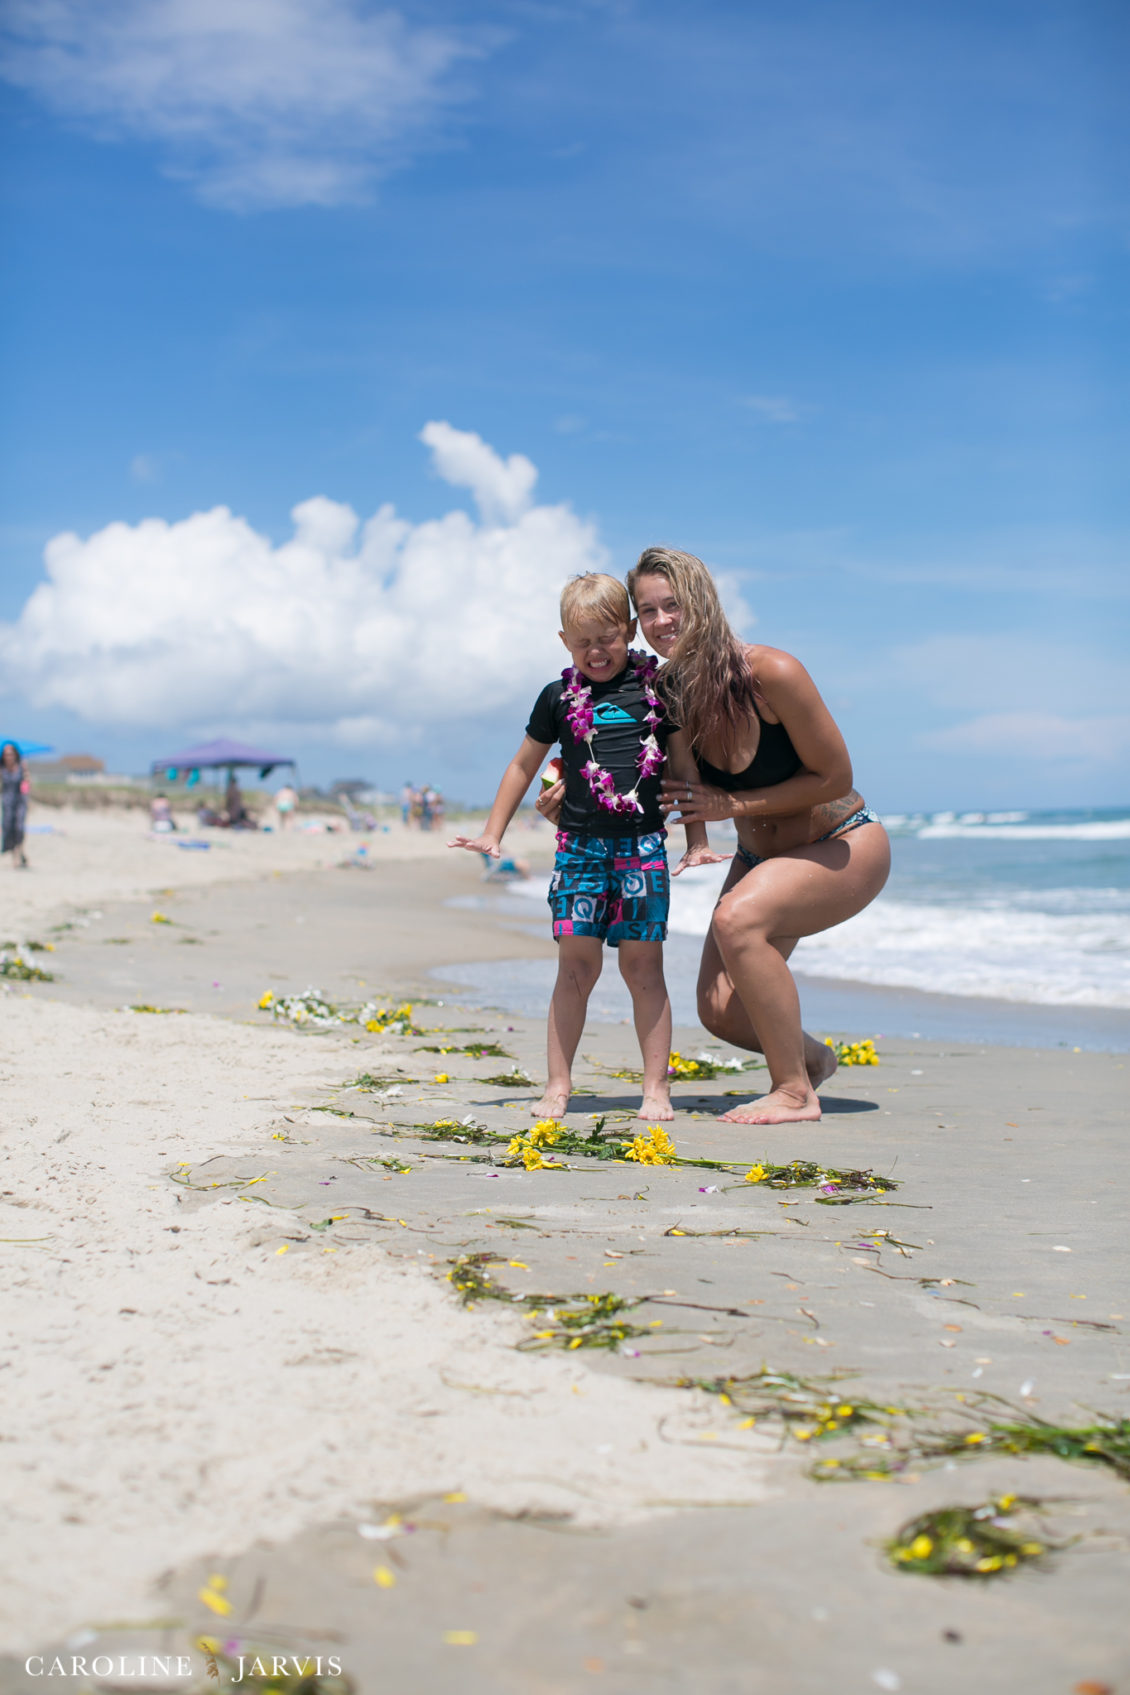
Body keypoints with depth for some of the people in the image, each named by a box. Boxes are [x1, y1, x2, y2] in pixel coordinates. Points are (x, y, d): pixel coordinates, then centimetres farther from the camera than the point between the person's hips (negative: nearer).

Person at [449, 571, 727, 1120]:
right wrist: (492, 833, 17)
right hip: (579, 843, 1)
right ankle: (557, 1085, 5)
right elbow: (524, 766, 18)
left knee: (643, 966, 0)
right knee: (576, 965, -2)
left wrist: (696, 840, 6)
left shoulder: (657, 688, 5)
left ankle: (656, 1088, 5)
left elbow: (683, 765, 10)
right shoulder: (560, 696, 8)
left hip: (643, 844, -1)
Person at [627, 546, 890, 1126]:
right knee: (720, 1011, -3)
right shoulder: (666, 691, -10)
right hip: (762, 857, 6)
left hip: (843, 846, -6)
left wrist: (730, 805, -24)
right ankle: (810, 1056, 30)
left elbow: (834, 778, -21)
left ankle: (794, 1092, -17)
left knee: (736, 919, -32)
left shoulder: (771, 673, -27)